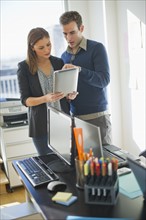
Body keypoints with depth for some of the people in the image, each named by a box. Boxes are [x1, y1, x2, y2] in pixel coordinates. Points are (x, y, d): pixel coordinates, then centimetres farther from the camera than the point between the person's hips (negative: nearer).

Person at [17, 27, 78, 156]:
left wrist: (71, 95, -9)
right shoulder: (24, 67, -5)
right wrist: (45, 98, -24)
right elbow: (25, 100, -6)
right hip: (41, 124, -2)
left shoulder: (59, 62, 5)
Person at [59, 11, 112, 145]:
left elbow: (104, 80, -13)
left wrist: (79, 70, -24)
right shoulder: (64, 57, 11)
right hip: (75, 116, 4)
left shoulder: (97, 48, -4)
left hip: (97, 116, -4)